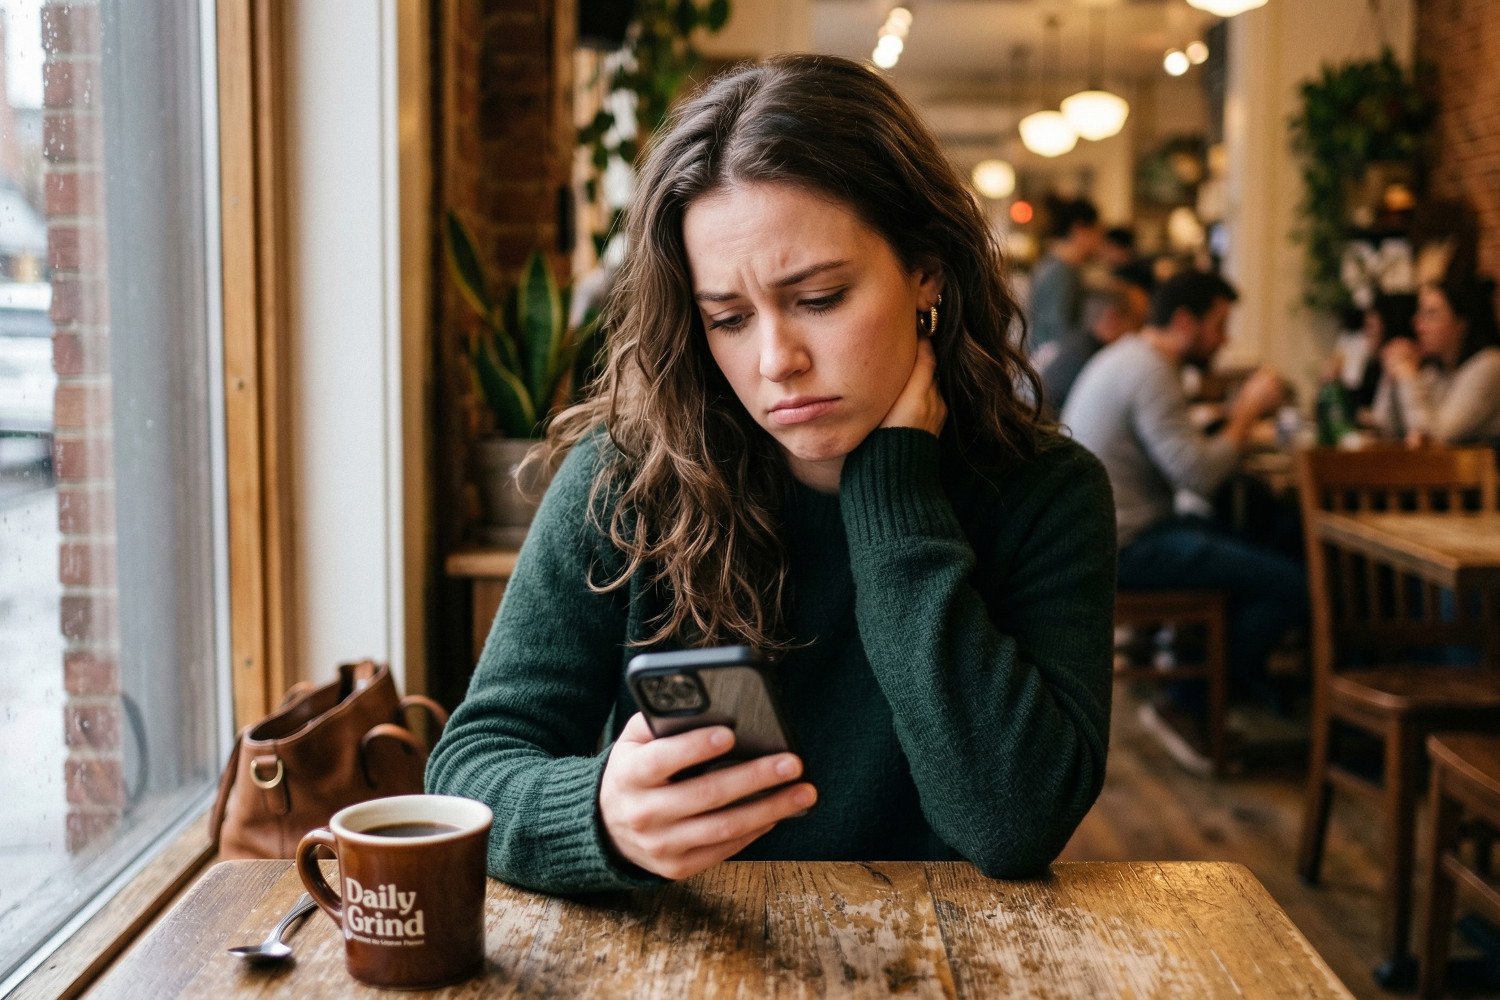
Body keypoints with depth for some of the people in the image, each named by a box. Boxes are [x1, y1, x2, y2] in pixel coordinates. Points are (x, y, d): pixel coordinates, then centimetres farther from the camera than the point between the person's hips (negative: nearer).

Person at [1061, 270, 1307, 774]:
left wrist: (1239, 413, 6)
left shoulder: (1127, 356, 16)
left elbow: (1181, 450, 15)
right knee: (1290, 584, -13)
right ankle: (1186, 706, 0)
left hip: (1105, 535, 11)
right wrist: (1247, 413, -9)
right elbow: (1199, 476, -23)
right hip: (1124, 546, -11)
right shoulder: (1150, 373, -17)